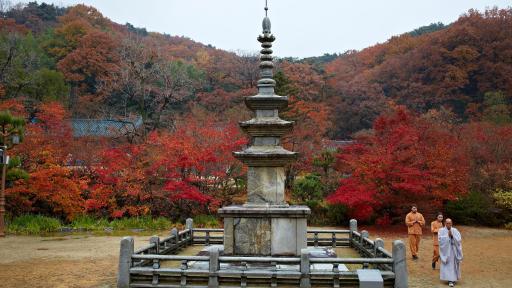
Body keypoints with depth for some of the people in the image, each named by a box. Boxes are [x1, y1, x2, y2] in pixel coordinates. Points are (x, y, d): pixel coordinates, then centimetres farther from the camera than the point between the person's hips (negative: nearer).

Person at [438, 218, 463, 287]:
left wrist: (452, 235, -19)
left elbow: (459, 240, -8)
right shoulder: (441, 231, -1)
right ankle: (450, 279, -5)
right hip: (445, 250, -2)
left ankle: (453, 278, 17)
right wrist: (447, 236, -18)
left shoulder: (455, 231, 3)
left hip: (453, 250, 2)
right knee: (447, 265, -6)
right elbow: (440, 240, -14)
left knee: (453, 264, 4)